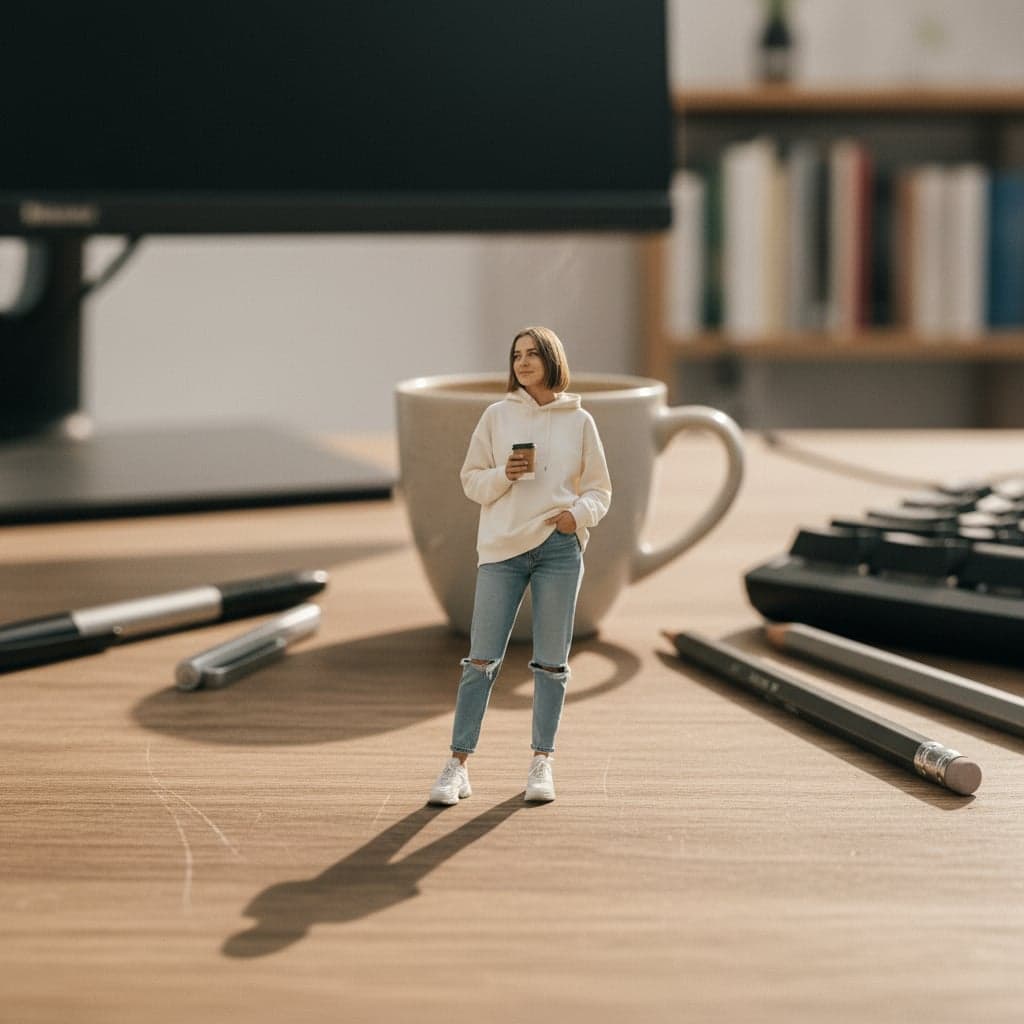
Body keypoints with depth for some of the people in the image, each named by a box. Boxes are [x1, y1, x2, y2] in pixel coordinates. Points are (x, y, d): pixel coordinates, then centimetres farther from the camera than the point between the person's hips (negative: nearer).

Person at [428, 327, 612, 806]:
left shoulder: (579, 421, 6)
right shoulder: (497, 415, 7)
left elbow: (600, 489, 9)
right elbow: (472, 480, 8)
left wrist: (578, 513, -11)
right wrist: (504, 475, -12)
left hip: (559, 549, 0)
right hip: (501, 549, 0)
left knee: (551, 662, 5)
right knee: (482, 660, -2)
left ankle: (541, 762, 13)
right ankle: (458, 763, 2)